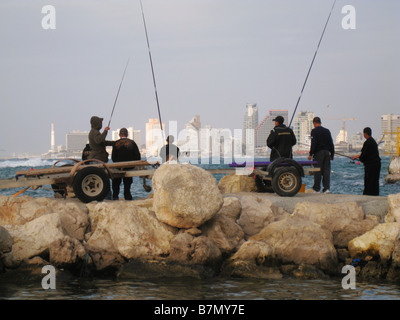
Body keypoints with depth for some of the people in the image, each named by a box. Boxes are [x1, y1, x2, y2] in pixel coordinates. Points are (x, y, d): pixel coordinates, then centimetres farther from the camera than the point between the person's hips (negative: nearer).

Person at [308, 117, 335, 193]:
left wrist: (310, 154, -10)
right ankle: (326, 188, -3)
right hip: (327, 152, 5)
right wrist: (332, 154, 18)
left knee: (317, 171, -2)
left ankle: (316, 189, 0)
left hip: (318, 153, -5)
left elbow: (313, 144, -12)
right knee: (326, 171, 3)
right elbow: (331, 143, 14)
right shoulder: (327, 131, 13)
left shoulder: (314, 131, -4)